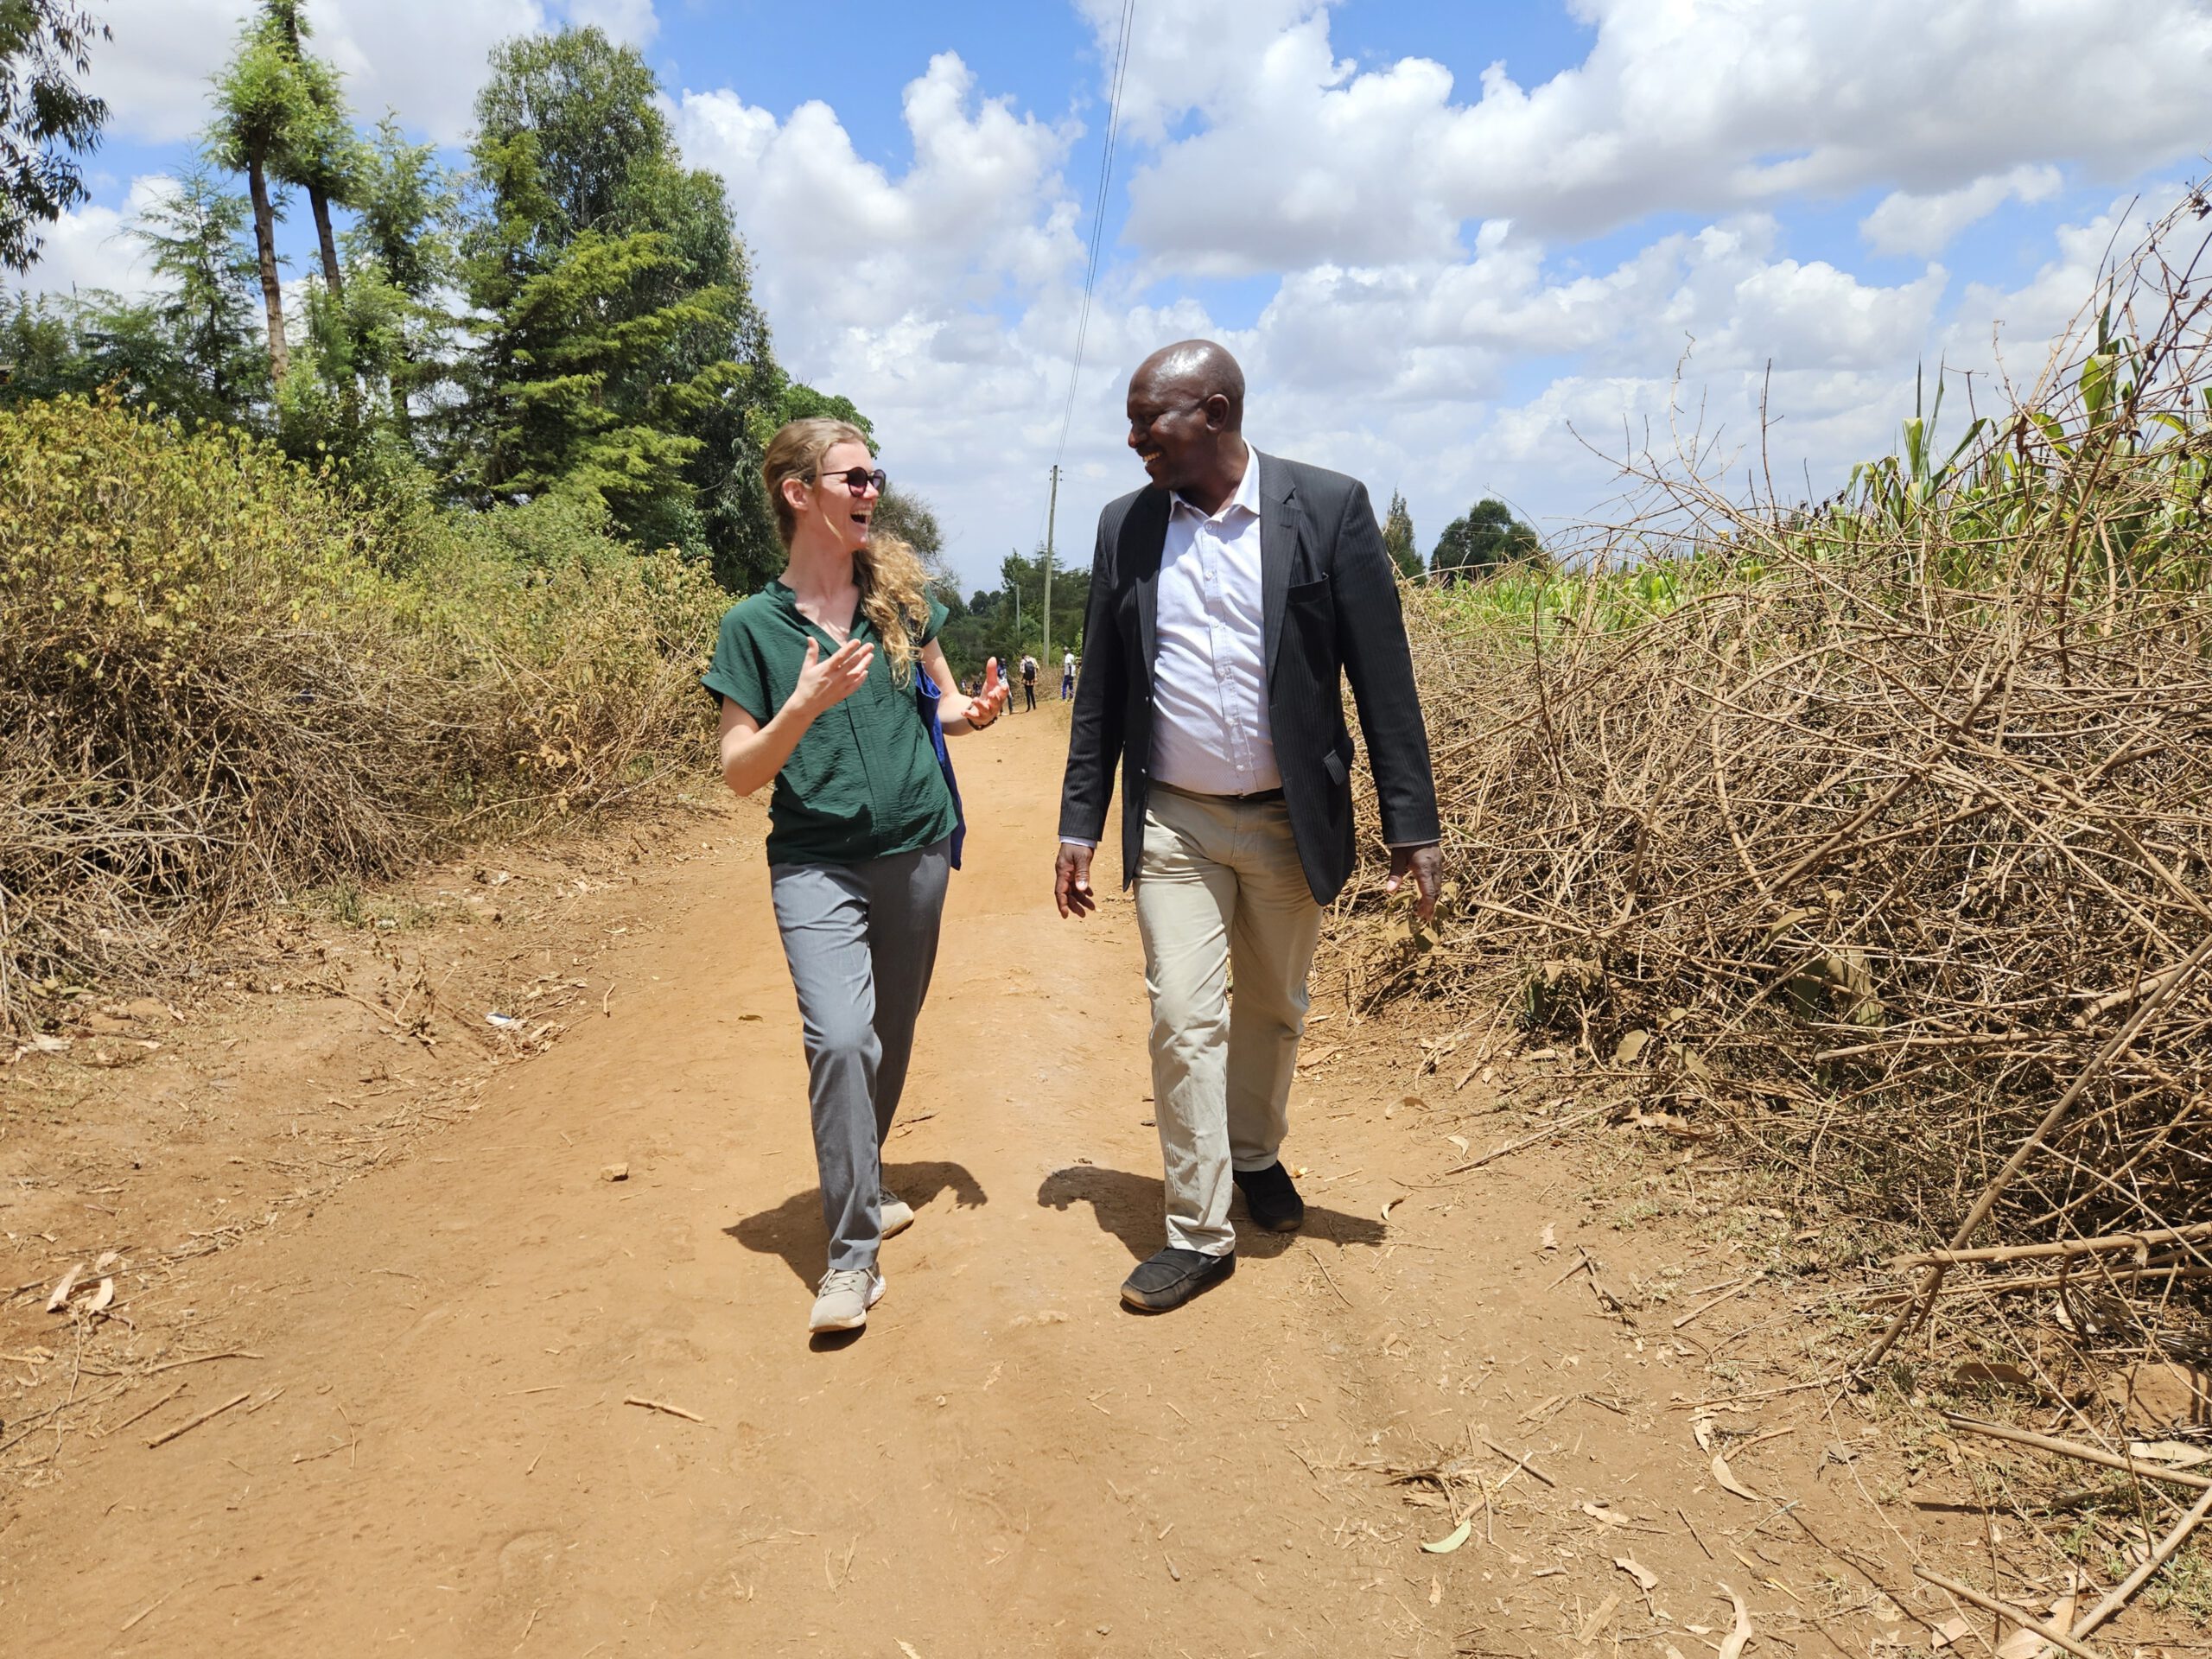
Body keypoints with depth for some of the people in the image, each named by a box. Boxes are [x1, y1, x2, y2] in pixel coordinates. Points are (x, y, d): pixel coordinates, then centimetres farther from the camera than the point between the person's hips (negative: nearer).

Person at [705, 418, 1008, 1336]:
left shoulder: (900, 593, 4)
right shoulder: (754, 624, -4)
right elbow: (739, 771, -6)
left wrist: (971, 712, -6)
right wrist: (804, 705, -23)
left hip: (916, 851, 4)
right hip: (817, 862, -3)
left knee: (891, 1038, 15)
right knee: (840, 1038, -19)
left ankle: (862, 1183, 40)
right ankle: (852, 1251, -5)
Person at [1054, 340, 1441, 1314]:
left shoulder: (1328, 507, -7)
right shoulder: (1126, 526, 3)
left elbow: (1382, 675, -7)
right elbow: (1102, 689, 8)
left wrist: (1411, 825, -9)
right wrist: (1080, 825, 5)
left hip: (1290, 820, -1)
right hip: (1173, 824, 1)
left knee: (1273, 1011, 15)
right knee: (1184, 1023, -2)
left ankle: (1257, 1155, 41)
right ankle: (1198, 1232, 10)